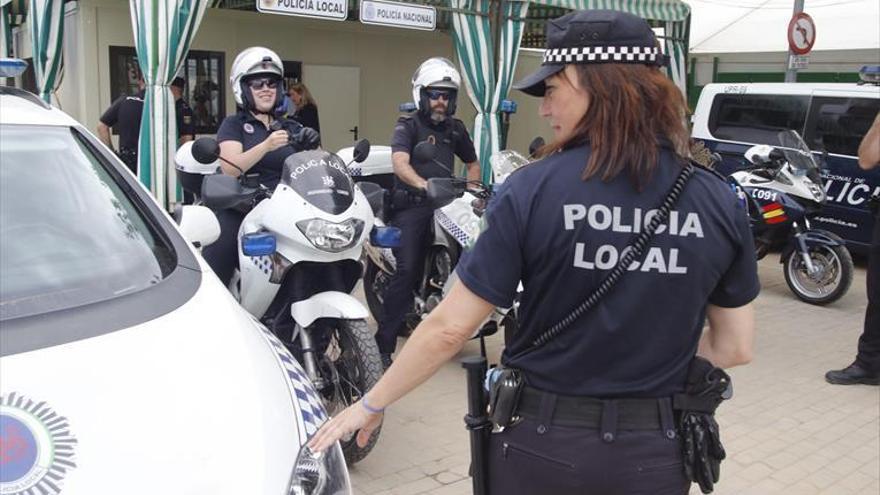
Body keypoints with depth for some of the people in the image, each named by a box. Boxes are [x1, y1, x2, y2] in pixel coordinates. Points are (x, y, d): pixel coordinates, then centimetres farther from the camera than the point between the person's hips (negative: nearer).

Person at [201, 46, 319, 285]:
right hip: (239, 213, -3)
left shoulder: (291, 128, 19)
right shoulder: (233, 125, 7)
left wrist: (310, 150, -9)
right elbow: (230, 169, -9)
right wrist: (266, 146, -22)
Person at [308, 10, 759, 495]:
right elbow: (735, 347, 0)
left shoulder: (532, 189, -16)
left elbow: (448, 328, -13)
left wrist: (371, 403, 0)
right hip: (654, 454, 2)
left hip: (541, 444, -2)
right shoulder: (717, 201, -7)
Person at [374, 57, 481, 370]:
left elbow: (472, 163, 31)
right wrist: (423, 184, -36)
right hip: (411, 206, -6)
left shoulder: (455, 129, 18)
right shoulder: (408, 126, 1)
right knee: (407, 270, -15)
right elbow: (399, 163, -17)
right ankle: (383, 344, -11)